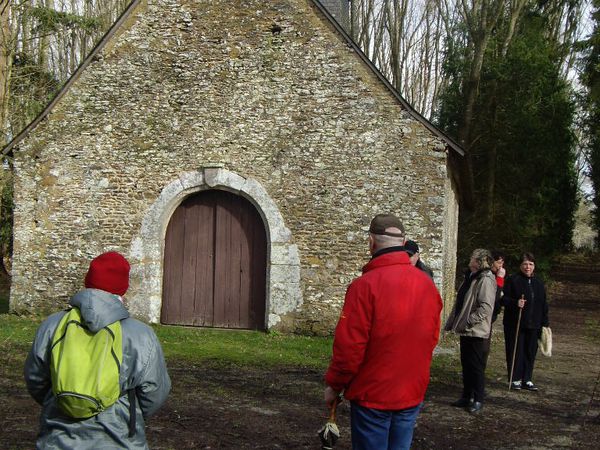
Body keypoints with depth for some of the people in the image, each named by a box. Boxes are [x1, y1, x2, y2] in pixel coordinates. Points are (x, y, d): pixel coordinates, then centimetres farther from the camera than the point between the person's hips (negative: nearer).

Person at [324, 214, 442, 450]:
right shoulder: (428, 284, 0)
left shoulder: (365, 285, -18)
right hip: (413, 395, 5)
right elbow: (432, 339, 8)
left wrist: (334, 386, -3)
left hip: (372, 395, -5)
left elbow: (349, 346, -17)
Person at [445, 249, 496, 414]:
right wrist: (452, 322, 17)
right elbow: (460, 303, 20)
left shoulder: (485, 280, -16)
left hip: (477, 331, -9)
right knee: (466, 365, 16)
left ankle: (478, 400, 9)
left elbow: (486, 307, -24)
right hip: (465, 330, 9)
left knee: (477, 367, 0)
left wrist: (467, 321, -23)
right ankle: (467, 397, 25)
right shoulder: (470, 277, 14)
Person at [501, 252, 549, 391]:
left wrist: (545, 323, 12)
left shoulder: (539, 284, 14)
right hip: (515, 324, -5)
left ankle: (527, 380, 16)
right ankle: (515, 380, 7)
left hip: (533, 326, 5)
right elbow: (504, 299, -7)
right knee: (515, 353, -2)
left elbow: (543, 305, 17)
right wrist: (515, 303, -25)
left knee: (530, 353, 7)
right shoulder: (513, 280, -3)